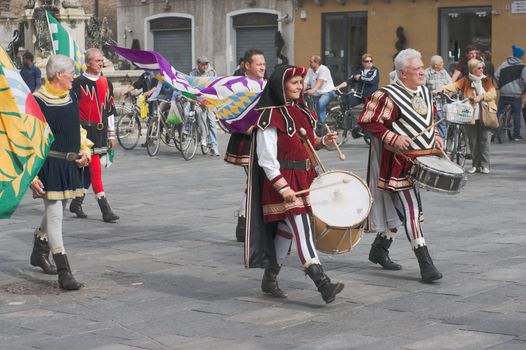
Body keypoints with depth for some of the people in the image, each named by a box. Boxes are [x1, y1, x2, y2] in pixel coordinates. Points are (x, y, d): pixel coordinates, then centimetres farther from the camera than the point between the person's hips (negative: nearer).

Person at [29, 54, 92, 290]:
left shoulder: (71, 98, 9)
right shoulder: (37, 101, -15)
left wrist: (85, 151, 7)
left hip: (70, 165, 8)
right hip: (49, 166, -8)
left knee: (54, 212, 20)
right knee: (54, 215, -8)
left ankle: (39, 253, 42)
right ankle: (64, 272, -7)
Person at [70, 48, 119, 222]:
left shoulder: (106, 83, 12)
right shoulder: (78, 83, -6)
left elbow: (110, 110, 17)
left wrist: (111, 135, 16)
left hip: (101, 132, 6)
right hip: (85, 131, -6)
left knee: (89, 168, 13)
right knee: (95, 168, -10)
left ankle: (76, 203, 26)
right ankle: (105, 209, -12)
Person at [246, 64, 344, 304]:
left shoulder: (301, 111, 12)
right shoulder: (270, 117, -14)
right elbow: (266, 158, -17)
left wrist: (323, 141, 4)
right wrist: (283, 187, -23)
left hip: (303, 178, 9)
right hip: (283, 180, -9)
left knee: (285, 229, 14)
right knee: (302, 231, -12)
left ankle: (270, 279, 26)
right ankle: (323, 285, -17)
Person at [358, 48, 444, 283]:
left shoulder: (424, 92, 10)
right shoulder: (387, 96, -16)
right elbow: (367, 121, -17)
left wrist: (435, 136, 8)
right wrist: (393, 138, -22)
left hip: (422, 159, 8)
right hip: (399, 163, -8)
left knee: (399, 209, 17)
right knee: (411, 210, -8)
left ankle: (379, 249, 34)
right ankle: (425, 263, -7)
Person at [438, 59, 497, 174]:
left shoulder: (486, 80, 8)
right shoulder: (465, 81, 6)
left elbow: (493, 94, 0)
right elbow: (454, 86, -9)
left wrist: (481, 97, -16)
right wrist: (441, 89, -26)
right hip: (470, 115, 0)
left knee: (484, 140, -2)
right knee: (473, 141, 3)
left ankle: (484, 165, 5)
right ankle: (475, 165, 13)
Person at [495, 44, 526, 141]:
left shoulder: (504, 64, 6)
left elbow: (496, 75, 1)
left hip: (504, 93, 3)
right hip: (516, 94, -3)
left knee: (499, 112, 10)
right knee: (517, 114, 6)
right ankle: (516, 135, 8)